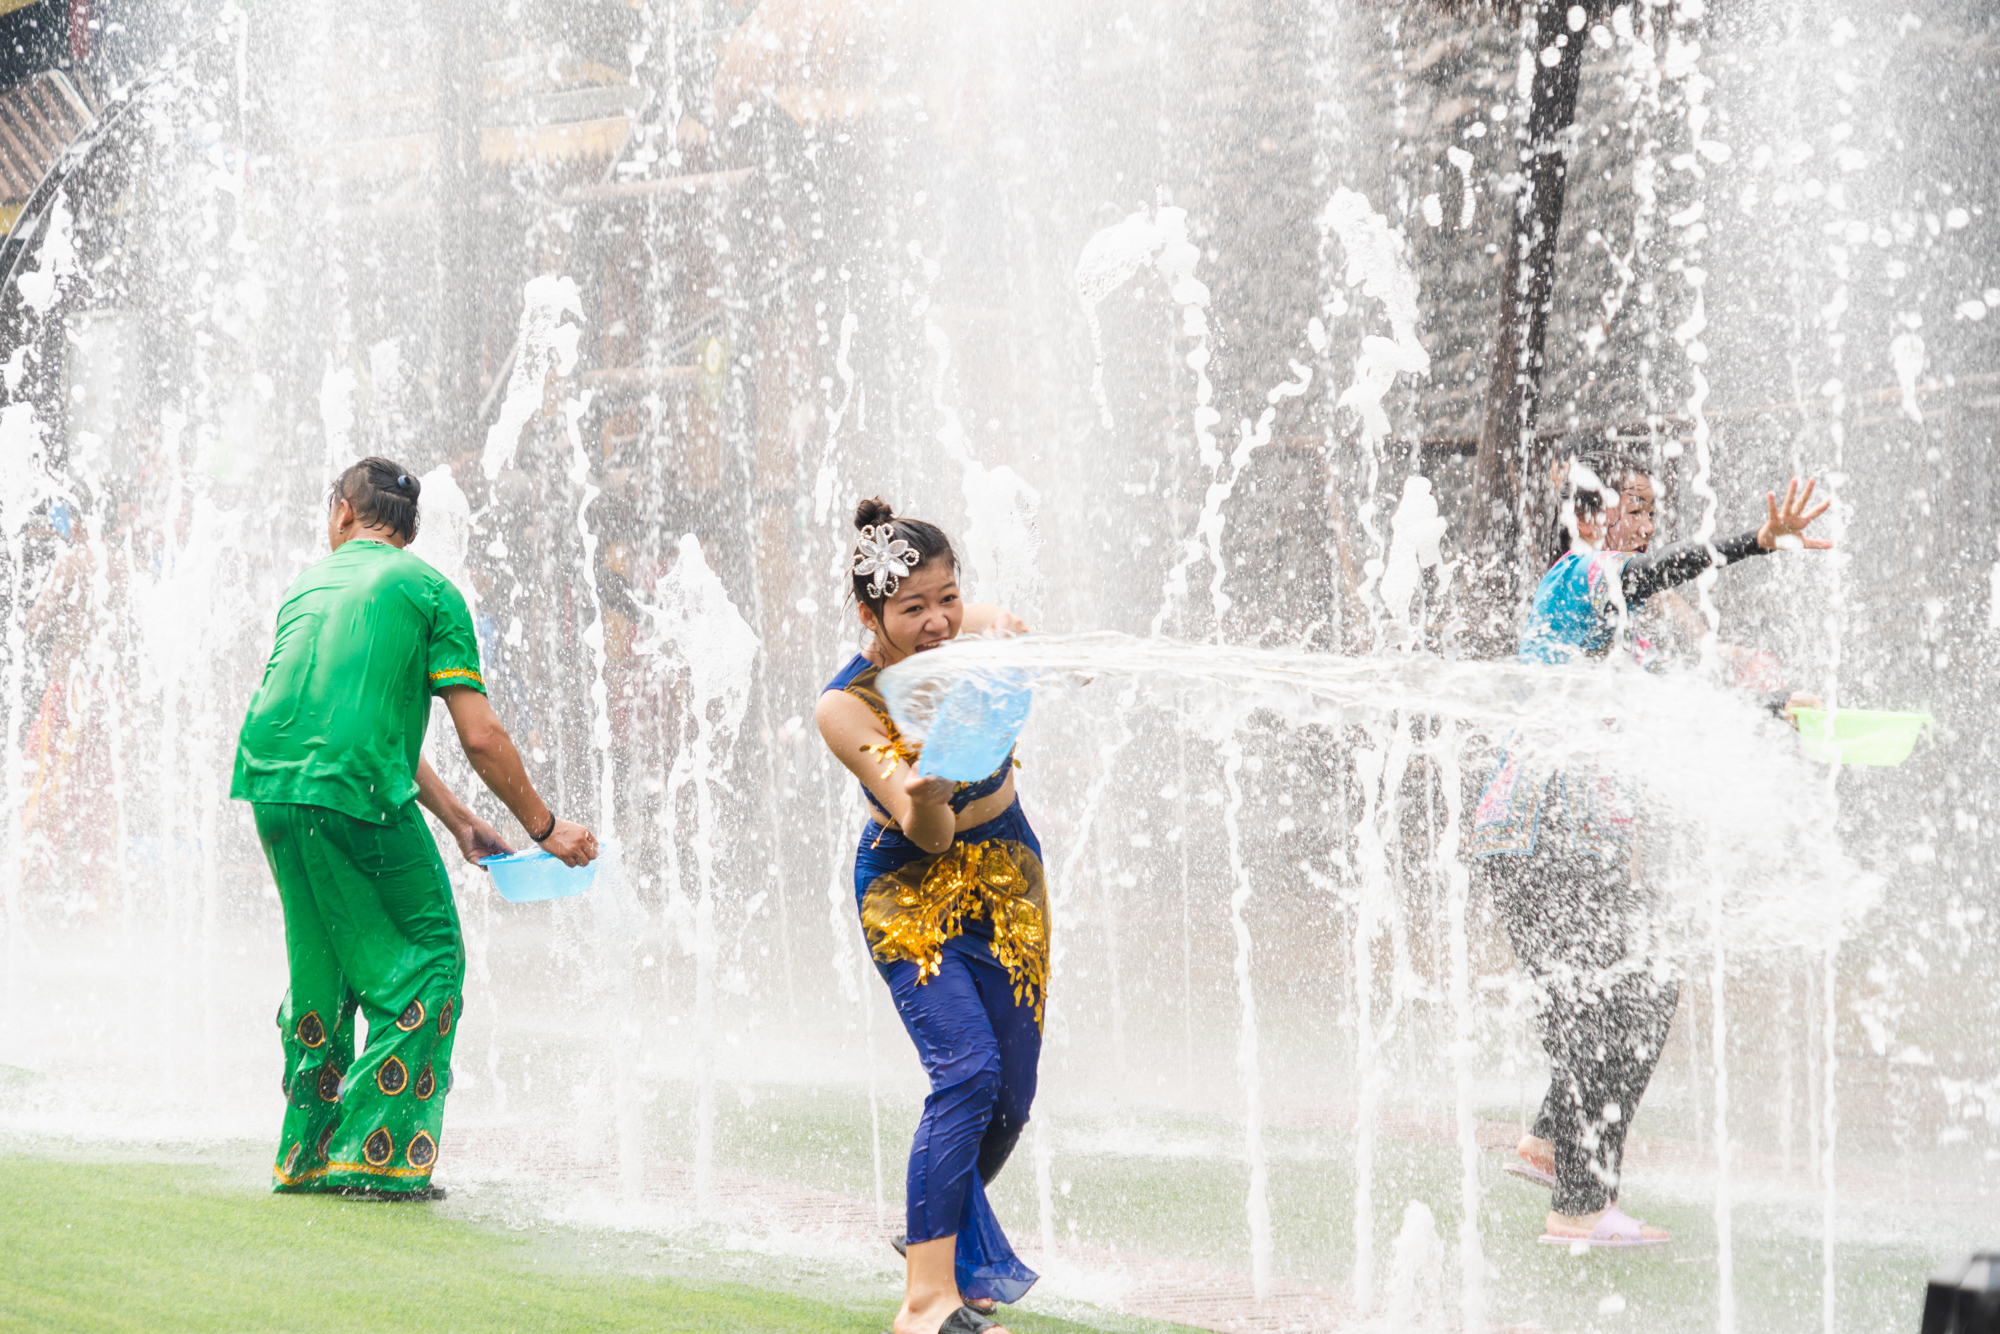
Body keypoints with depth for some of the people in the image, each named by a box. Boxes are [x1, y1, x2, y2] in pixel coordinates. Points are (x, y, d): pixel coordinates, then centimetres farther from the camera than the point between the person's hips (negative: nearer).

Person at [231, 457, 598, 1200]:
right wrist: (543, 826, 12)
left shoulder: (307, 585, 24)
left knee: (322, 968, 20)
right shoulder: (426, 589, 7)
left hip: (271, 787, 6)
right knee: (426, 961, 5)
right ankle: (379, 1156, -3)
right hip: (359, 793, -6)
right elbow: (480, 738, 0)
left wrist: (459, 822, 30)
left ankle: (307, 1154, 20)